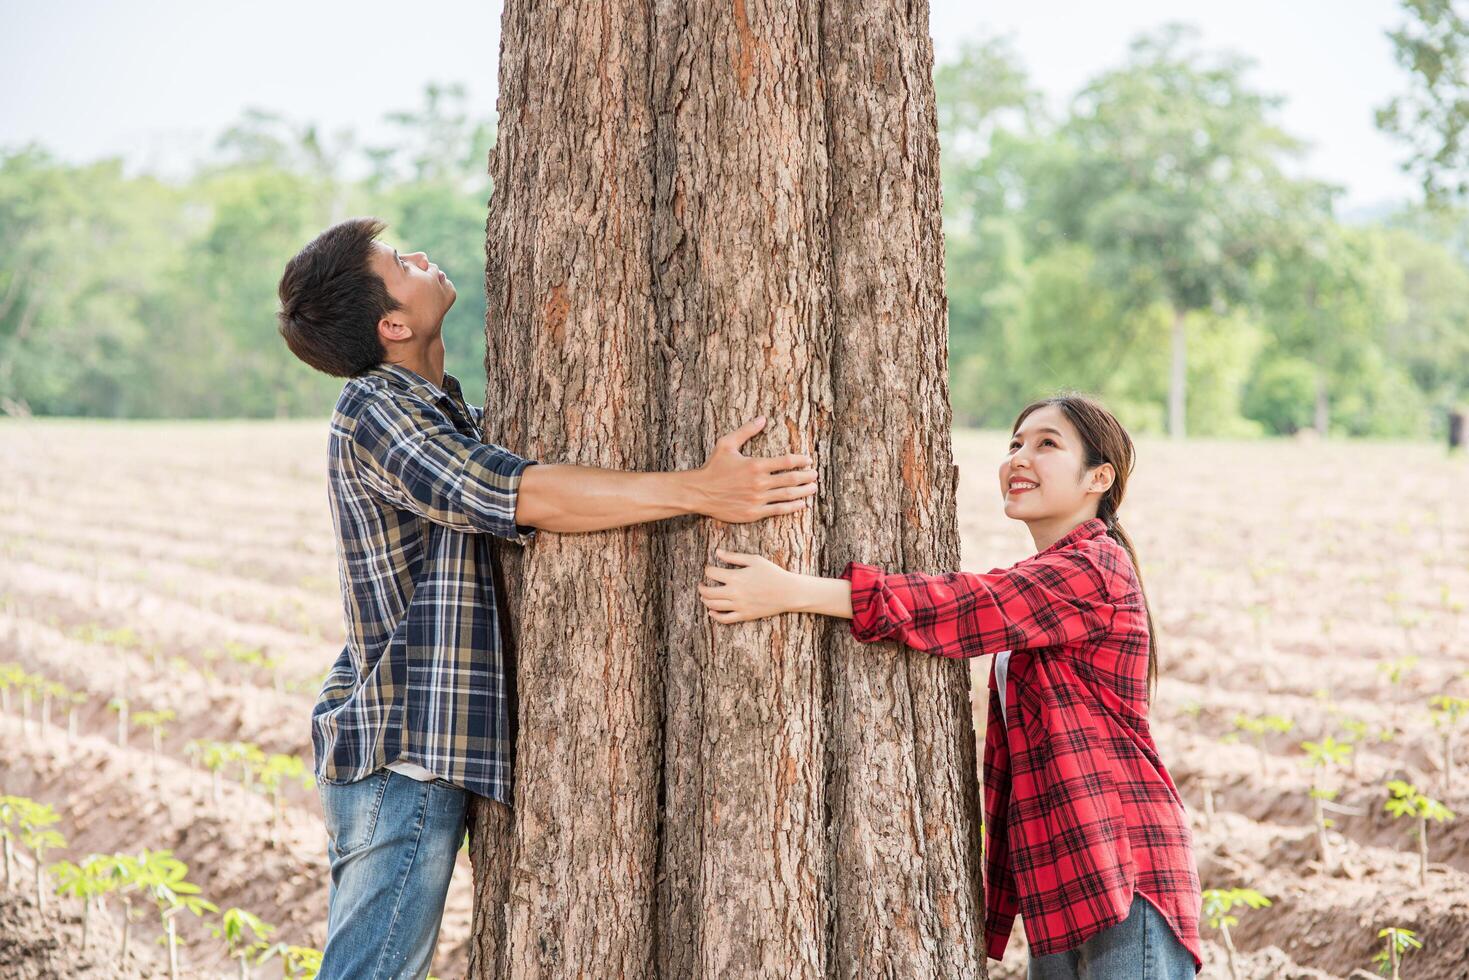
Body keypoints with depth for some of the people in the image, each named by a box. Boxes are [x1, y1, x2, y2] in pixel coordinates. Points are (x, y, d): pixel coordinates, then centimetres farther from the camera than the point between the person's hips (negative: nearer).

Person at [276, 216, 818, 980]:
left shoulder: (439, 411, 17)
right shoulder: (374, 409, -15)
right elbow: (517, 495, -26)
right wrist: (701, 491, -28)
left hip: (389, 743, 10)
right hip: (405, 750, -10)